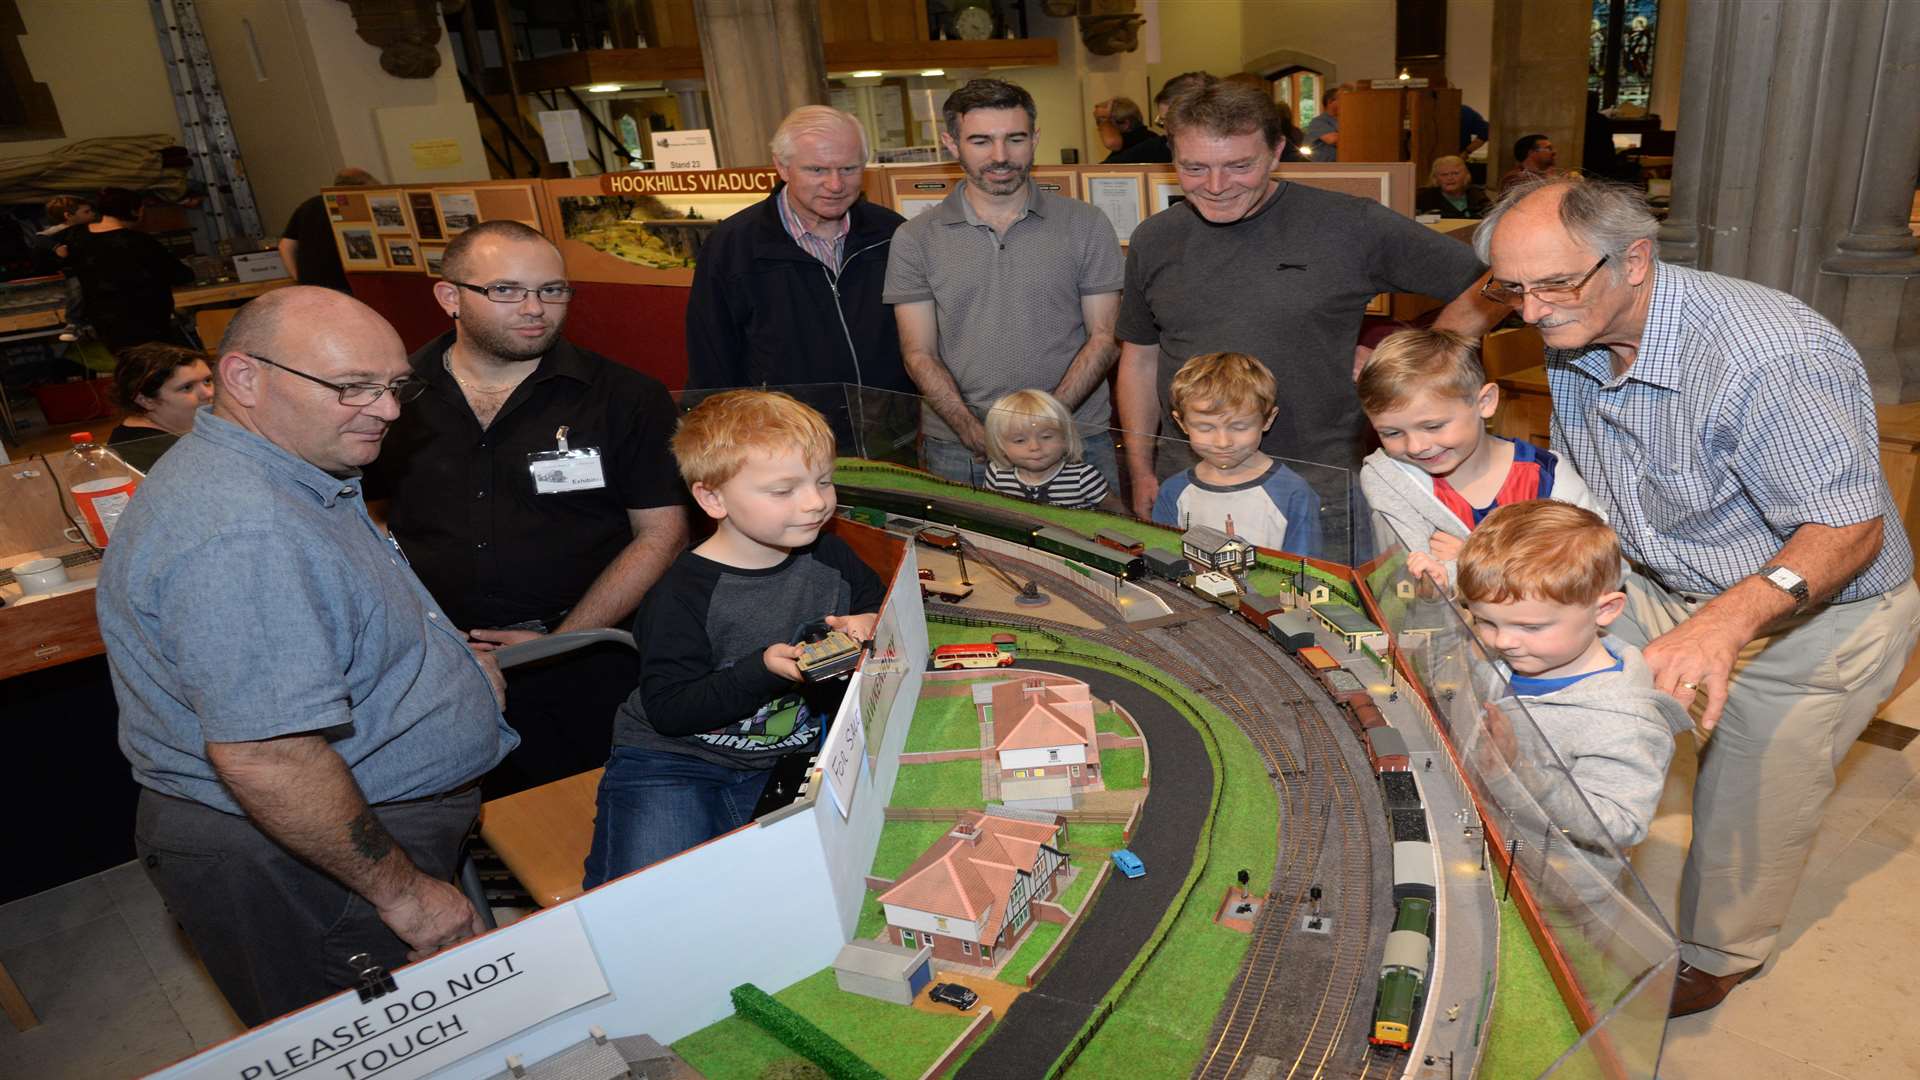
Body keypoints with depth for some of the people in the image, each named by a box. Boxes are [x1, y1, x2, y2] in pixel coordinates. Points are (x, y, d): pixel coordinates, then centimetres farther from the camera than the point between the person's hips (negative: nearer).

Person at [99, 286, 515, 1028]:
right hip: (299, 871, -10)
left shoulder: (296, 476, 8)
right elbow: (263, 756, -33)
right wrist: (405, 893, -23)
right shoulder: (243, 533, -29)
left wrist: (443, 668, 12)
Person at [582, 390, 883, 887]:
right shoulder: (684, 594, -16)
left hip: (796, 750, 5)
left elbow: (879, 598, 18)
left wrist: (869, 624, -7)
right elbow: (669, 710, -19)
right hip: (675, 761, -5)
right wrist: (764, 669, -29)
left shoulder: (828, 557, 0)